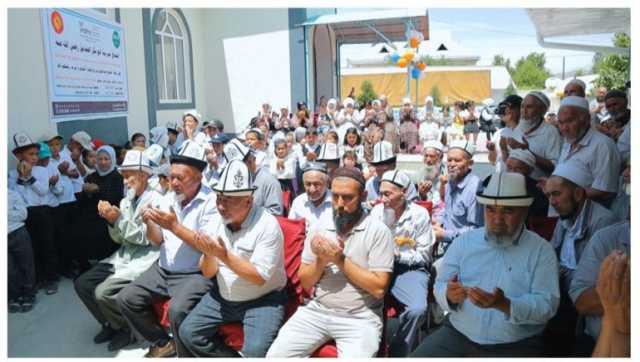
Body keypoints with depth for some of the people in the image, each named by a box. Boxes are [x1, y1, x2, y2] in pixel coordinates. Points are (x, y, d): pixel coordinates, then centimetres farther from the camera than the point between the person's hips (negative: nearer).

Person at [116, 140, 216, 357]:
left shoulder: (211, 201, -14)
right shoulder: (168, 198, 6)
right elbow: (158, 241, 10)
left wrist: (175, 226, -25)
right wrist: (150, 225, -11)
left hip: (196, 274, -7)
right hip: (163, 269, 8)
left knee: (177, 310, -30)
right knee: (126, 299, 1)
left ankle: (186, 355, -1)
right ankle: (162, 342, 17)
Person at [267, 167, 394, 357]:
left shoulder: (378, 231, -9)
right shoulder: (318, 226, 3)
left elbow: (379, 288, -13)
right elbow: (305, 282, 5)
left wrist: (341, 260, -16)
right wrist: (321, 260, -14)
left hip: (359, 318, -3)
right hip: (316, 310, 3)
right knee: (275, 355, -9)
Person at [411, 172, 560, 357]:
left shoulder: (542, 250, -1)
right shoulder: (464, 241, 5)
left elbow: (547, 305, -9)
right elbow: (440, 286, 3)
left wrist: (504, 305, -25)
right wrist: (449, 296, -20)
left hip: (516, 346, -2)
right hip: (457, 335, 2)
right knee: (418, 357, -13)